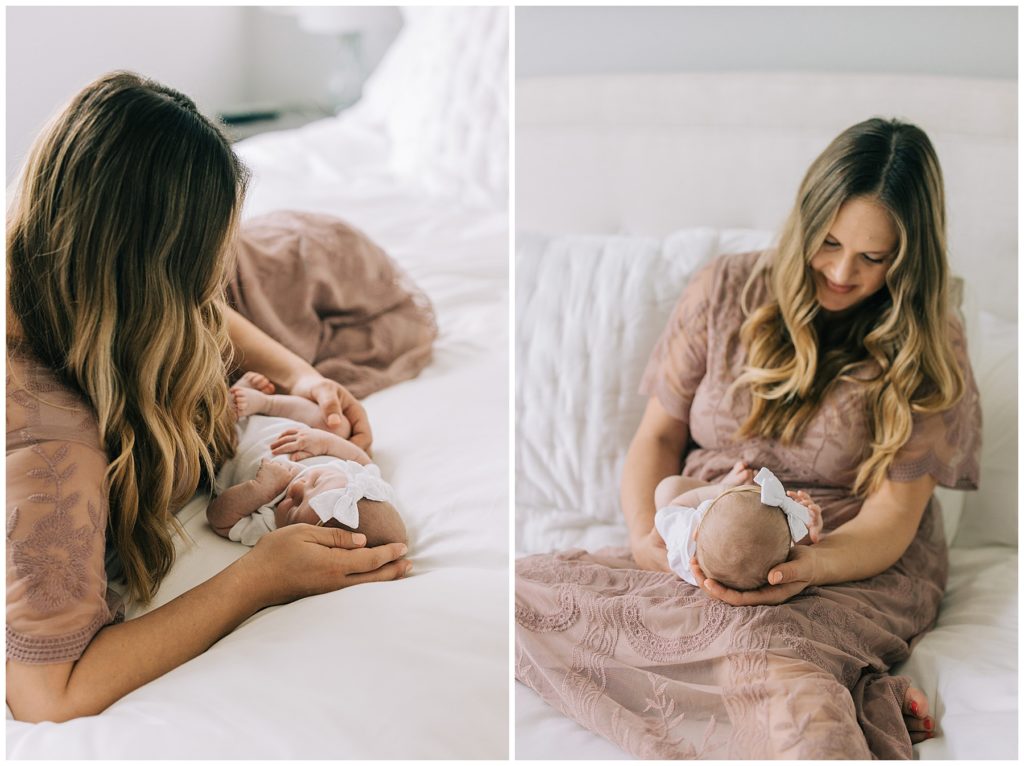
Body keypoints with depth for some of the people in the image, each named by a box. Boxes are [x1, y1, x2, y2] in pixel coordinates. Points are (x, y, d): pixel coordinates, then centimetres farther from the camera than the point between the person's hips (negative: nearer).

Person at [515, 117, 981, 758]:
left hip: (853, 569, -6)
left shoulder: (929, 347, -3)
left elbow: (891, 519, -7)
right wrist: (647, 535, -12)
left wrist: (806, 567, -29)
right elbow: (659, 433, 9)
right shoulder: (728, 290, 3)